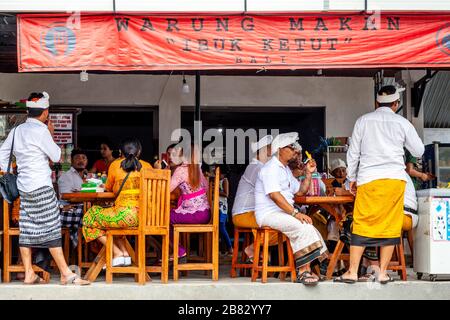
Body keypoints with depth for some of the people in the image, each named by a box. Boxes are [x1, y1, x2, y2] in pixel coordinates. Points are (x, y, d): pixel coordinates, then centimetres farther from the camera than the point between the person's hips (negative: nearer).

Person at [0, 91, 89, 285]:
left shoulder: (17, 131, 11)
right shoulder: (40, 130, -12)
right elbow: (56, 156, -6)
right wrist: (51, 134, 5)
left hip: (24, 187, 8)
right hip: (41, 188, -8)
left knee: (26, 230, 8)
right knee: (51, 230, -6)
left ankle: (29, 274, 13)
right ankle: (66, 275, -4)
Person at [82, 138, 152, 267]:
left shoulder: (115, 165, 5)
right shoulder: (147, 166, 13)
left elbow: (108, 188, 21)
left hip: (126, 215, -6)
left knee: (89, 219, 18)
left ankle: (118, 254, 8)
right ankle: (125, 253, 21)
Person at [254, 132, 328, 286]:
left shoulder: (285, 169, 22)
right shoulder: (271, 168, -9)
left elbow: (300, 191, 25)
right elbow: (274, 195, -22)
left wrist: (308, 173, 12)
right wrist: (295, 213, -27)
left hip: (283, 214, 9)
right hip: (269, 214, -9)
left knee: (307, 227, -15)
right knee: (303, 227, -28)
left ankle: (304, 269, -17)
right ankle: (303, 271, -26)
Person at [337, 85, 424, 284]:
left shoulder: (364, 121, 6)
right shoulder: (402, 123, 4)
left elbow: (353, 153, 8)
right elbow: (418, 151, 13)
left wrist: (352, 178, 17)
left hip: (368, 178, 0)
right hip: (395, 178, 0)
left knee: (362, 225, 2)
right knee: (391, 226, 6)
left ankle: (352, 272, -1)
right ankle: (383, 273, 7)